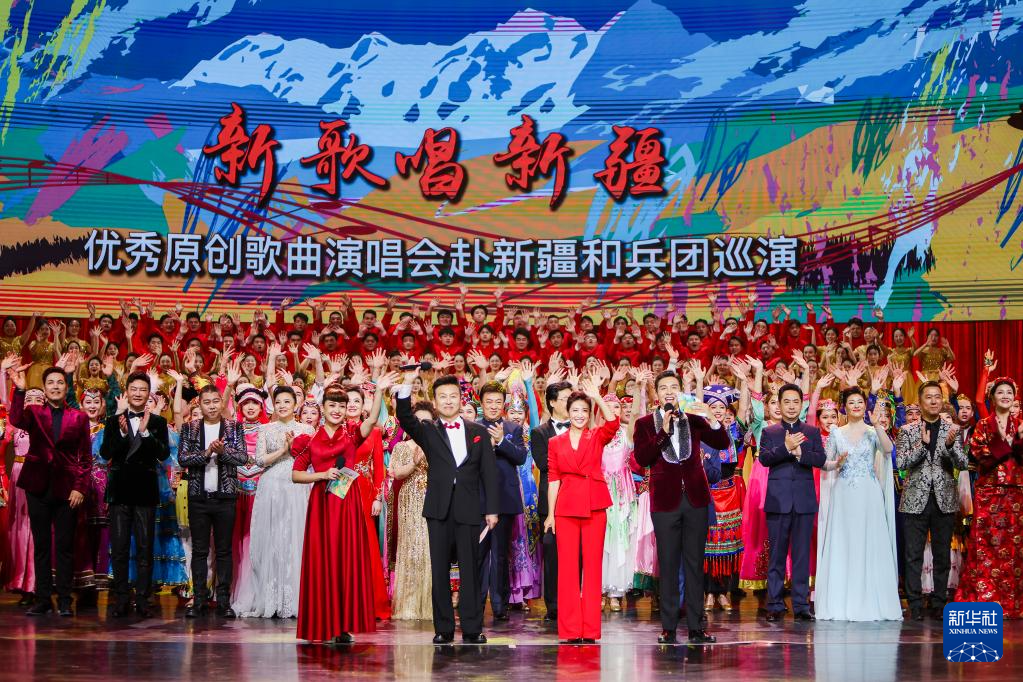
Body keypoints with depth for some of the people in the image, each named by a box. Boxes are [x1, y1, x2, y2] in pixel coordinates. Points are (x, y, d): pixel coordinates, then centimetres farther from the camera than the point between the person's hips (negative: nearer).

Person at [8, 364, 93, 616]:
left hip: (67, 488, -1)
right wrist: (19, 390, -29)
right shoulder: (33, 413, 6)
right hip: (38, 487, 1)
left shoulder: (79, 417, 6)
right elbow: (16, 420, -18)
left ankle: (64, 601, 6)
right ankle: (42, 600, 11)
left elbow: (86, 457, 5)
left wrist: (80, 488, -5)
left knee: (65, 546, 1)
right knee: (41, 545, 6)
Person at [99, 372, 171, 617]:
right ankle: (121, 599, 11)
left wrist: (145, 432, -20)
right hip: (120, 491, 1)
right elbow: (105, 453, -6)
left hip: (146, 491, -1)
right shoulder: (114, 420, 5)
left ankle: (143, 599, 7)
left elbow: (164, 454, -8)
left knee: (145, 549, 2)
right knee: (119, 549, 5)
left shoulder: (158, 422, 4)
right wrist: (122, 432, -21)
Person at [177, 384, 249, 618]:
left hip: (225, 496, 0)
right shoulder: (190, 428, 6)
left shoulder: (233, 427, 6)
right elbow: (182, 458, -4)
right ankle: (199, 599, 9)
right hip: (198, 497, 0)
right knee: (199, 550, 4)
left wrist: (223, 451, -19)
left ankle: (223, 600, 8)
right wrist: (206, 453, -17)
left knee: (224, 550, 3)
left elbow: (243, 458, -3)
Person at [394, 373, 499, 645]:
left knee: (469, 570, 2)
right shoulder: (428, 432, 9)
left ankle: (472, 628, 6)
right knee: (439, 571, 3)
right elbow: (405, 418, -11)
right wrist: (407, 385, -24)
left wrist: (491, 509, 1)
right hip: (439, 509, 0)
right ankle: (443, 629, 8)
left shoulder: (478, 432, 11)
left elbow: (489, 472, 8)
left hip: (468, 509, 0)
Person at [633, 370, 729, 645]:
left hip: (695, 498, 2)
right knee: (668, 565, 1)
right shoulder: (645, 424, 4)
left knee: (695, 565, 4)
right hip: (665, 501, -2)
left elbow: (722, 443, -1)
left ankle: (695, 627, 8)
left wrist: (712, 420, -17)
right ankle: (669, 628, 6)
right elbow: (642, 458, -10)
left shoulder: (693, 420, 9)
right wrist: (663, 432, -18)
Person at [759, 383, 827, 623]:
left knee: (802, 554, 2)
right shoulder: (769, 432, 9)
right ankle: (775, 605, 6)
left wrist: (799, 452, -15)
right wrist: (786, 447, -20)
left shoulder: (812, 432, 12)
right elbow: (764, 458, -8)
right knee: (776, 554, 1)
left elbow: (820, 459, -1)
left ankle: (801, 605, 6)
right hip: (778, 500, -1)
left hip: (804, 501, 1)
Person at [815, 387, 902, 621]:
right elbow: (826, 464, 10)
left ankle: (871, 603, 5)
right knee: (842, 548, 0)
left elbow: (888, 449, -15)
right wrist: (837, 463, -11)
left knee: (871, 547, -2)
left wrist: (877, 425, -25)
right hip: (843, 496, 1)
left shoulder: (874, 432, 5)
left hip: (869, 496, -1)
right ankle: (841, 604, 5)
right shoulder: (836, 433, 9)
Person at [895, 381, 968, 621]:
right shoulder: (908, 431, 3)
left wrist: (950, 444, -21)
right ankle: (915, 605, 6)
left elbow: (962, 464, -3)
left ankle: (939, 605, 13)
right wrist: (922, 444, -17)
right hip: (916, 500, -1)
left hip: (944, 500, 1)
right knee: (913, 556, 0)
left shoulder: (952, 430, 4)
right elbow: (901, 463, -5)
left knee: (942, 556, 5)